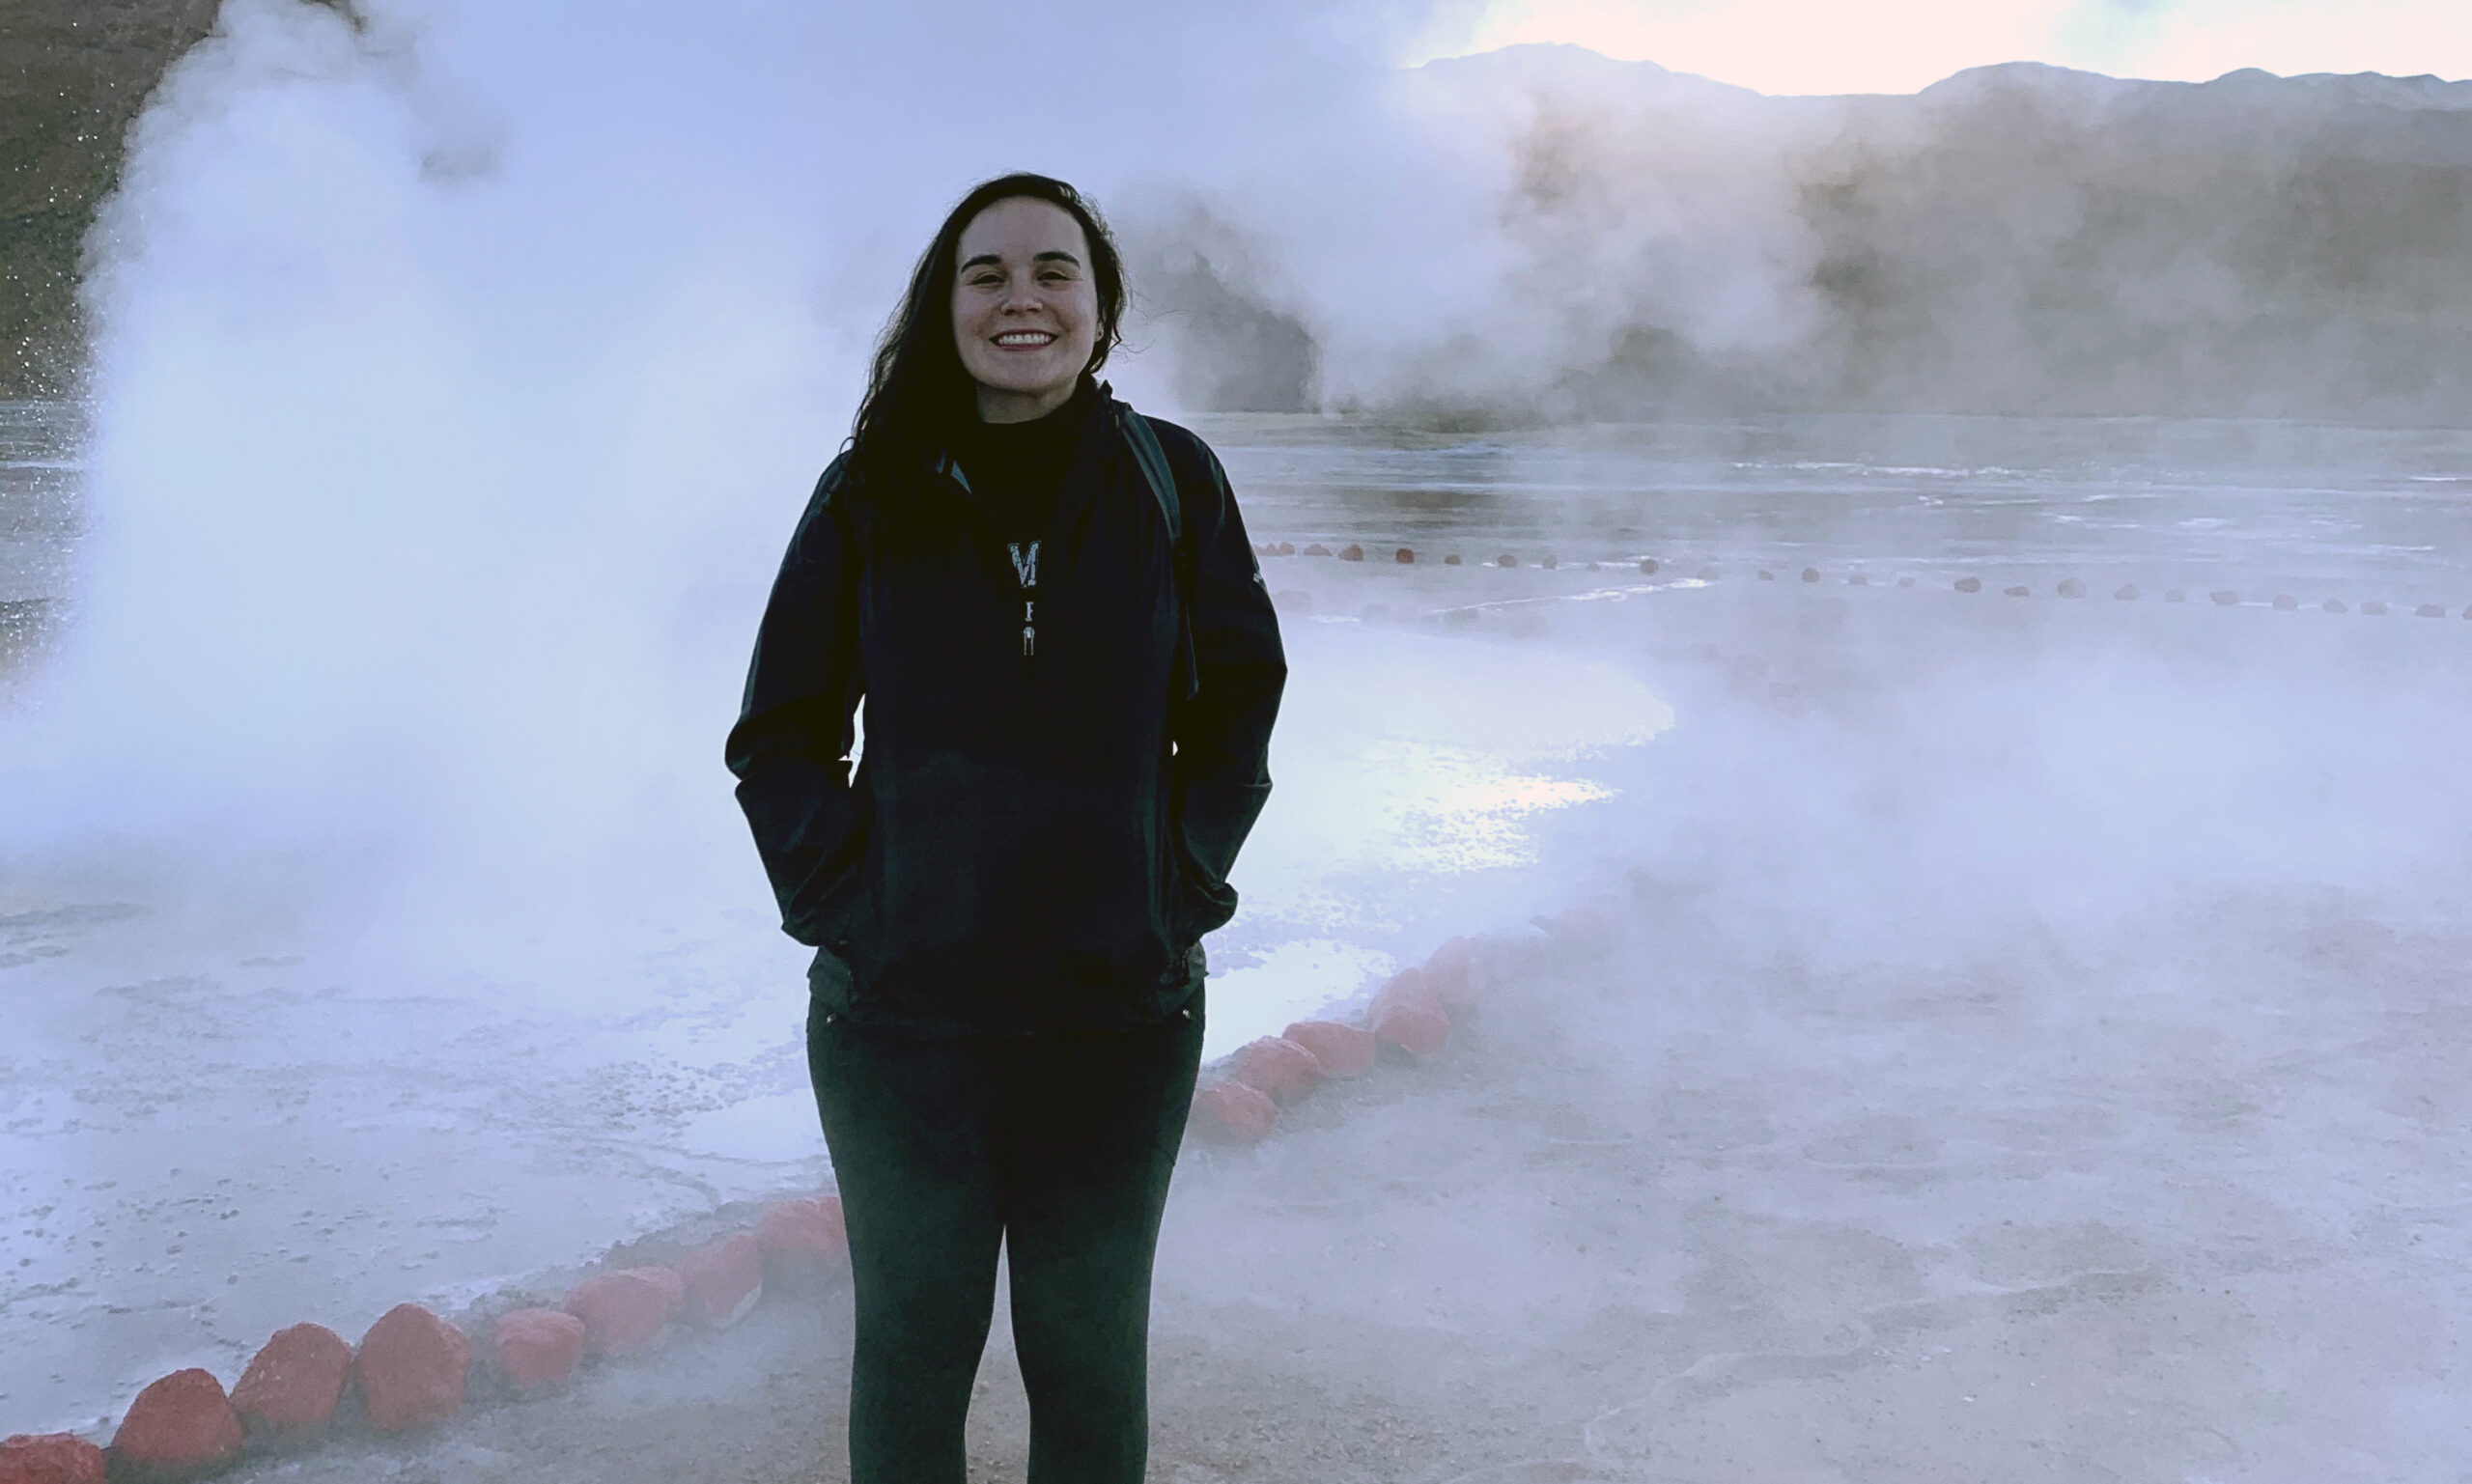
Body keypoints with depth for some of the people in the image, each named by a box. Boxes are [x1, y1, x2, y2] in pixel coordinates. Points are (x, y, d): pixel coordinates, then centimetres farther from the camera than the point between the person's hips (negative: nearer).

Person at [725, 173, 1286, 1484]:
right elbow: (779, 736, 5)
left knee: (1091, 1363, 15)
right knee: (911, 1351, 14)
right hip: (900, 1008, 0)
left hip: (1121, 1007, 1)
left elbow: (1238, 705, 7)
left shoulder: (1172, 481, 0)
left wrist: (1184, 883, -3)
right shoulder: (873, 493, -1)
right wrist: (833, 893, -7)